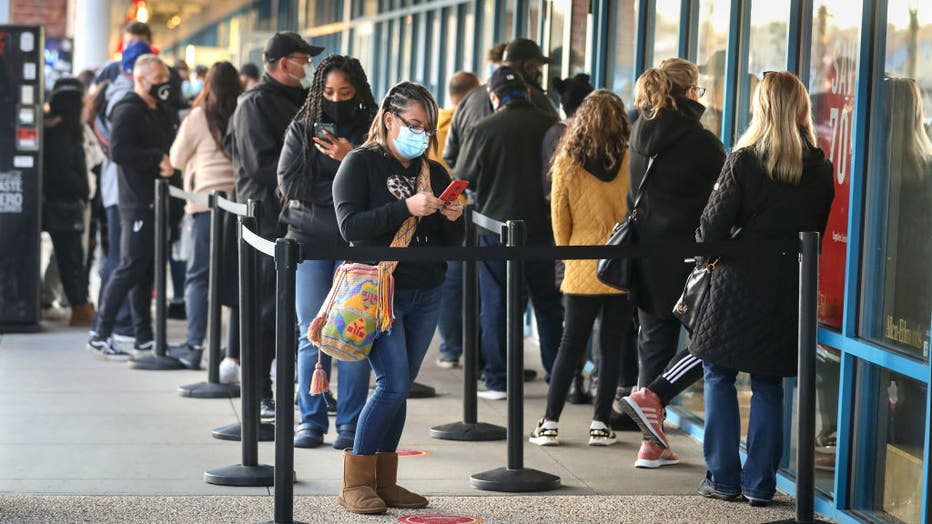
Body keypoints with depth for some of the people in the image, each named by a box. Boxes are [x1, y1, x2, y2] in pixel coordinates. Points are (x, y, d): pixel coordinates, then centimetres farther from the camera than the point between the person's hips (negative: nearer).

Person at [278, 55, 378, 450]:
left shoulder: (373, 131, 2)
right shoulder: (301, 129, 8)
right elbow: (289, 183, -3)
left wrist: (350, 160, -19)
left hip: (357, 243, -2)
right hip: (310, 240, 2)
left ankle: (350, 425, 5)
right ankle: (311, 421, 10)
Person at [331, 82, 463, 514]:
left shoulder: (434, 173, 14)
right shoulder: (361, 164, -3)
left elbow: (452, 244, 14)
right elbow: (350, 225, -15)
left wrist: (453, 218, -8)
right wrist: (406, 208, -22)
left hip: (426, 295, 6)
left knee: (400, 387, 7)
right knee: (393, 382, -14)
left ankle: (383, 481, 14)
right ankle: (355, 482, -6)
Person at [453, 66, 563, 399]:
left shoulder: (484, 130, -9)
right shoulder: (551, 127, -3)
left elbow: (462, 179, -2)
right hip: (541, 226, 3)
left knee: (495, 305, 5)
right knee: (548, 304, 14)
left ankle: (497, 381, 3)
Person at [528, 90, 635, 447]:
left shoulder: (566, 162, -4)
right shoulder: (629, 160, -8)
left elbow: (559, 216, 2)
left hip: (583, 269, 1)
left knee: (570, 345, 9)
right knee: (612, 347, 8)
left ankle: (550, 423, 7)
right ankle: (600, 424, 9)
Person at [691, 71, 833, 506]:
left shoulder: (744, 162, -12)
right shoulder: (820, 169, 0)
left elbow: (712, 229, -11)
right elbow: (820, 230, 7)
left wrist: (708, 252, 10)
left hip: (739, 288, -3)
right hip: (789, 291, 3)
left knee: (719, 377, 10)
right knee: (768, 386, 11)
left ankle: (723, 478, 8)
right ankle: (760, 484, 9)